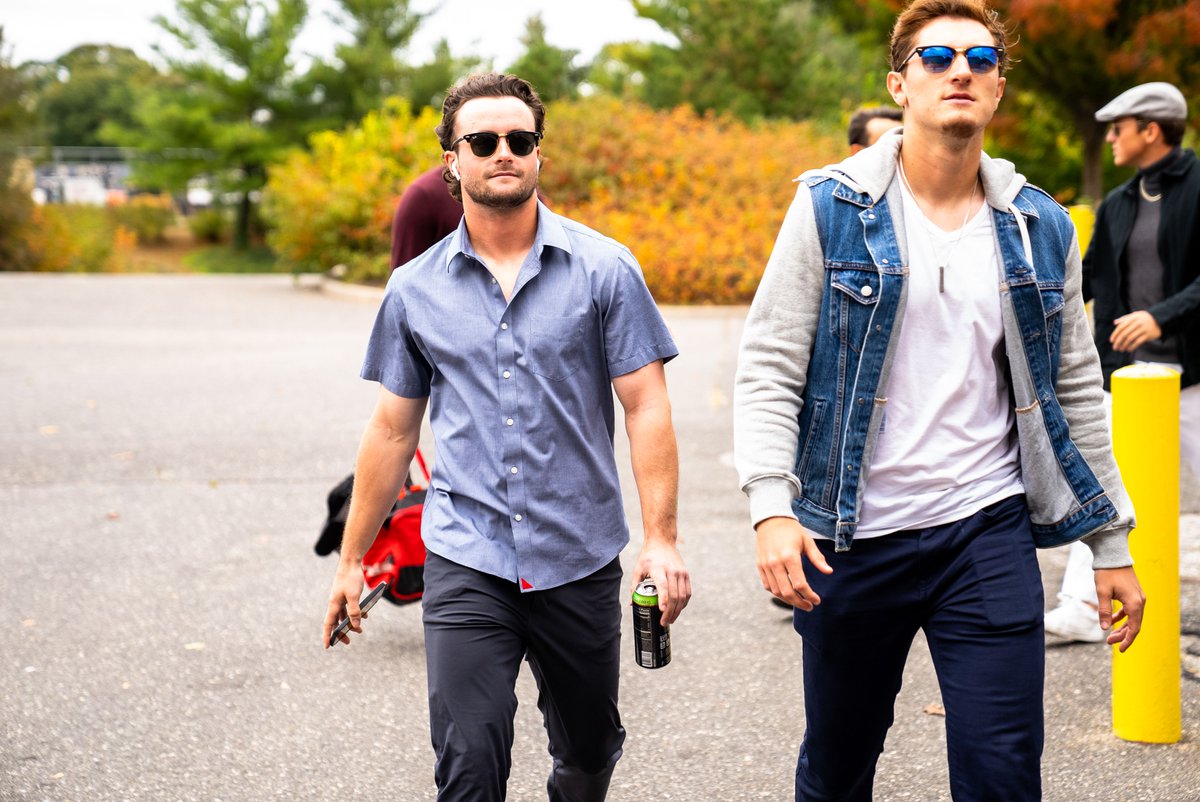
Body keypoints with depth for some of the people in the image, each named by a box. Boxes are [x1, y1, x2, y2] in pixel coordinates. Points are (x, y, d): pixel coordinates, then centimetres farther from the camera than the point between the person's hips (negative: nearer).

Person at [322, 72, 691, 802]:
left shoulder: (604, 269, -2)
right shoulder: (416, 289, 4)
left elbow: (647, 407, -5)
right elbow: (393, 429, 12)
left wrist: (662, 539, -15)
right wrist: (352, 559, 12)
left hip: (580, 559, 0)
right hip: (467, 563, 0)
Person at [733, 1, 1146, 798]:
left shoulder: (1040, 227, 6)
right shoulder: (831, 207, -3)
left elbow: (1075, 391, 12)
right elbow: (769, 369, -6)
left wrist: (1113, 542, 11)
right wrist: (772, 510, -18)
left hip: (988, 532, 2)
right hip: (849, 537, -1)